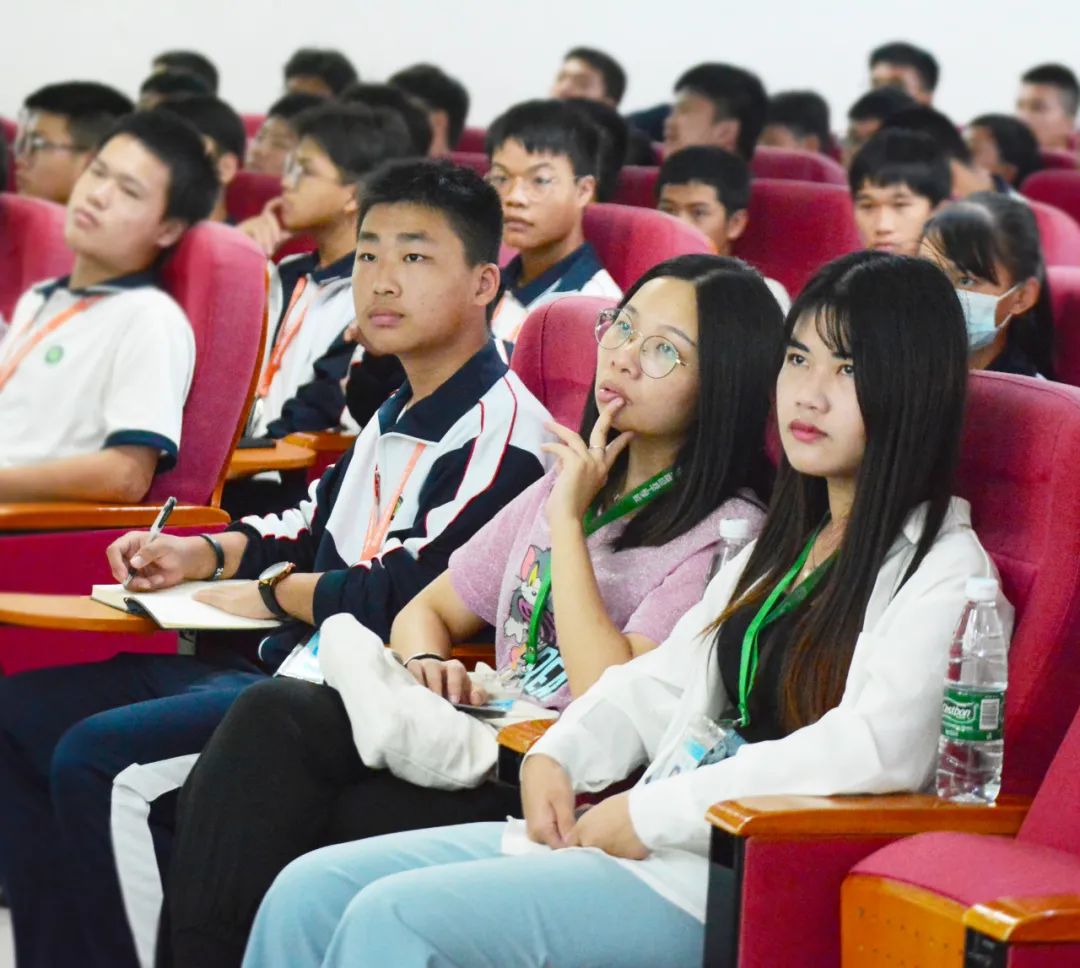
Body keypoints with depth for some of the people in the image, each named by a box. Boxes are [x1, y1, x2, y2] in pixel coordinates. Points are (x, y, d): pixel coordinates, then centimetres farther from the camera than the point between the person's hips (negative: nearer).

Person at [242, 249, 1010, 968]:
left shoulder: (942, 569, -7)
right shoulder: (784, 544, 22)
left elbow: (878, 750, -22)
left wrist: (651, 813, -19)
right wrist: (558, 757, 5)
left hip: (739, 888, -9)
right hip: (635, 839, 9)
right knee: (312, 892, -4)